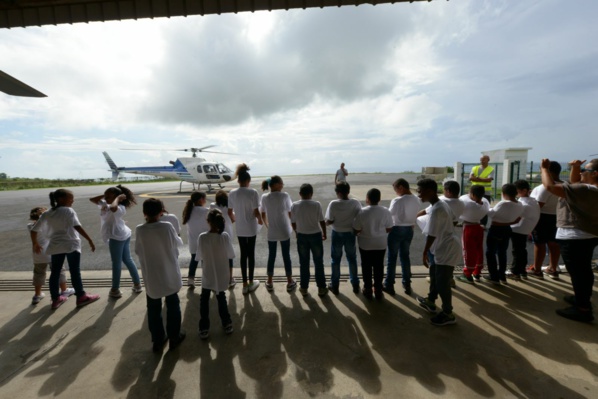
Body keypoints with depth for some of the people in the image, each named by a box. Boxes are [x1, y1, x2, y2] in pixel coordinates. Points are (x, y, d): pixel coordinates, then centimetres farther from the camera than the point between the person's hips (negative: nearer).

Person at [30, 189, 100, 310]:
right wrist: (90, 240, -25)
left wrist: (35, 244, 25)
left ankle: (55, 299, 24)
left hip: (55, 246, 6)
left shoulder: (46, 214, 9)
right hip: (71, 245, -6)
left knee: (55, 272, 14)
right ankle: (81, 296, 11)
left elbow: (34, 230, 10)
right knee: (75, 272, 2)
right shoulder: (69, 211, -10)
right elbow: (77, 227, -23)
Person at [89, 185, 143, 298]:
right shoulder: (104, 204, 10)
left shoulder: (120, 207, -20)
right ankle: (137, 285, 26)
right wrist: (104, 195, 3)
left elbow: (113, 207, -44)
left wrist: (118, 198, -26)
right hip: (123, 235, 10)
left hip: (117, 237, -10)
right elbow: (92, 199, 16)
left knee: (116, 263, 3)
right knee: (127, 260, 16)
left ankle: (115, 290, 17)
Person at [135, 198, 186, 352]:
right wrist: (176, 237, 18)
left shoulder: (140, 230, -12)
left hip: (151, 277, 2)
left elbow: (138, 251, 1)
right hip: (169, 274, -1)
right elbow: (178, 243, -1)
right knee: (173, 306, 16)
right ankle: (174, 337, 27)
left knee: (153, 309, 18)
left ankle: (158, 340, 30)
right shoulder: (167, 226, -17)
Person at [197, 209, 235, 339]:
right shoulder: (225, 236, -17)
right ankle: (227, 324, 29)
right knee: (221, 298, 21)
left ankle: (204, 329, 24)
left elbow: (200, 257, -6)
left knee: (204, 300, 19)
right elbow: (230, 255, -7)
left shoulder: (202, 237, -17)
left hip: (208, 274, -1)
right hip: (222, 274, 1)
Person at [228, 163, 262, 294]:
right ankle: (251, 283, 22)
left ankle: (245, 284, 18)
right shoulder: (253, 192, -14)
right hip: (251, 228, -3)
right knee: (251, 254, 10)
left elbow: (230, 212, 2)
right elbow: (256, 212, -15)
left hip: (239, 229, 3)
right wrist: (260, 221, 4)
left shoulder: (232, 193, -3)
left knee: (243, 255, 11)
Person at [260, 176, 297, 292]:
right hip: (284, 232, -2)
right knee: (286, 256, 10)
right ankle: (290, 283, 22)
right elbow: (290, 213, -7)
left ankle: (269, 283, 25)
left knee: (271, 256, 14)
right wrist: (293, 225, 11)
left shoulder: (264, 198, -3)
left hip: (271, 233, 2)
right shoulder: (285, 196, -12)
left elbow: (263, 216, 5)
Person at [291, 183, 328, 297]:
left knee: (303, 263, 14)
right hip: (315, 235, -1)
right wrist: (324, 233, 8)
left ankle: (304, 288, 23)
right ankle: (321, 288, 20)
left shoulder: (294, 205, -7)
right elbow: (322, 221, -8)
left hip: (301, 236, 2)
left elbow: (293, 222, 0)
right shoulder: (316, 204, -13)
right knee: (319, 263, 11)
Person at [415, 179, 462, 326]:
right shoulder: (442, 204, 6)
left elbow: (432, 235, -24)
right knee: (434, 274, 23)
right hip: (445, 247, 11)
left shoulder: (436, 210, -26)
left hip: (447, 250, -11)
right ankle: (430, 302, 40)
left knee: (442, 283, 2)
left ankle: (448, 314, 19)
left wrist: (424, 253, -13)